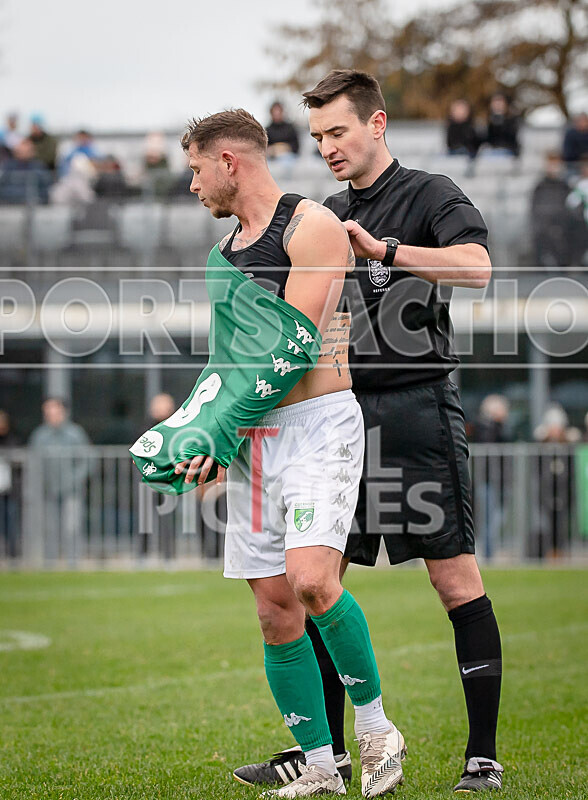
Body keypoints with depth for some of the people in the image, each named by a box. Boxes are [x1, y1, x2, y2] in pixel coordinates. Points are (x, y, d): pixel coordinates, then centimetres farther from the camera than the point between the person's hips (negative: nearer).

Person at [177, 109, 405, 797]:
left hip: (317, 422, -7)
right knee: (276, 611, 0)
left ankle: (375, 727, -6)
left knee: (309, 579, -24)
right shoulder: (225, 249, 20)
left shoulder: (312, 226, -6)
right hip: (252, 436, 7)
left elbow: (291, 347, -14)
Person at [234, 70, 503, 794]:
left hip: (416, 406, -7)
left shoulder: (430, 196, -2)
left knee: (454, 575, -7)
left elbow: (476, 266, -22)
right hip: (340, 410, 7)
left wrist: (382, 249, -27)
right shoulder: (328, 215, 17)